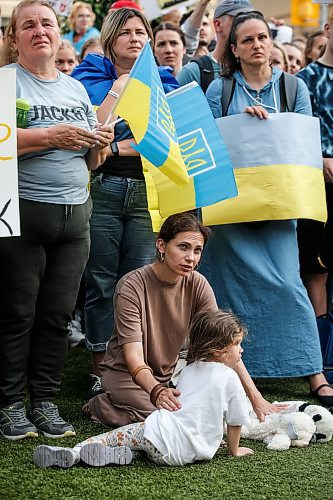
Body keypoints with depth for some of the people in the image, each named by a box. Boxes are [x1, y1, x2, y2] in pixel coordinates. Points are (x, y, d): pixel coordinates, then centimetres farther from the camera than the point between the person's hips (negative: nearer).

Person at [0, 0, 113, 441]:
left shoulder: (76, 88, 18)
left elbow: (92, 160, 22)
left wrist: (100, 144, 0)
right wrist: (51, 137, -18)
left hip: (74, 214, 5)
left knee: (58, 315, 6)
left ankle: (46, 404, 15)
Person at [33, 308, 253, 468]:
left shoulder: (189, 370, 22)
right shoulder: (229, 377, 3)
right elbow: (235, 421, 10)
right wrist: (234, 450, 26)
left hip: (161, 427, 4)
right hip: (183, 452, -4)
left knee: (119, 435, 10)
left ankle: (72, 453, -9)